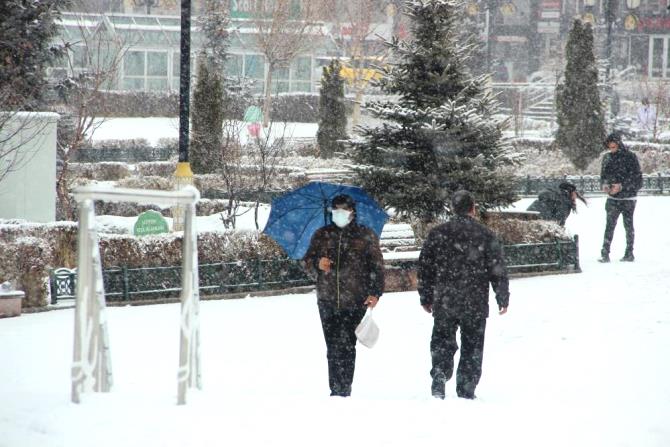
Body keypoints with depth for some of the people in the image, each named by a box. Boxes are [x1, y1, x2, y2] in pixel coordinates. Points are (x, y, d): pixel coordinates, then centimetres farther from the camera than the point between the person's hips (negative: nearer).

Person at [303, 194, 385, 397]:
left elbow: (377, 266, 7)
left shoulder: (366, 236, 8)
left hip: (354, 301, -3)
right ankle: (335, 390, 6)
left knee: (346, 345, -12)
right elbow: (308, 262, 18)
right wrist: (318, 263, -6)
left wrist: (375, 292, -4)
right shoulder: (322, 235, 15)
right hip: (327, 300, 3)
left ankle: (343, 390, -10)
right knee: (333, 346, 1)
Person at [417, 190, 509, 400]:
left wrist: (426, 298, 15)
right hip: (475, 304, -1)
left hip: (443, 302, 1)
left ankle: (439, 377, -10)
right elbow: (498, 270, -1)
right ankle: (466, 392, 7)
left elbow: (424, 268, 5)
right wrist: (503, 299, 9)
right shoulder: (486, 236, -3)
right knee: (472, 347, 8)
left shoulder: (437, 234, 1)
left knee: (442, 343, 10)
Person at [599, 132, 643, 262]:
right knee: (609, 225, -8)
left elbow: (637, 178, -10)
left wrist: (621, 186, -20)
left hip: (628, 198, -3)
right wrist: (604, 185, -9)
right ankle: (605, 254, -13)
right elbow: (603, 175, 13)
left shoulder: (630, 157, -7)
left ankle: (629, 254, 15)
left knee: (628, 225, 5)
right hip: (613, 198, 3)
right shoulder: (607, 158, 7)